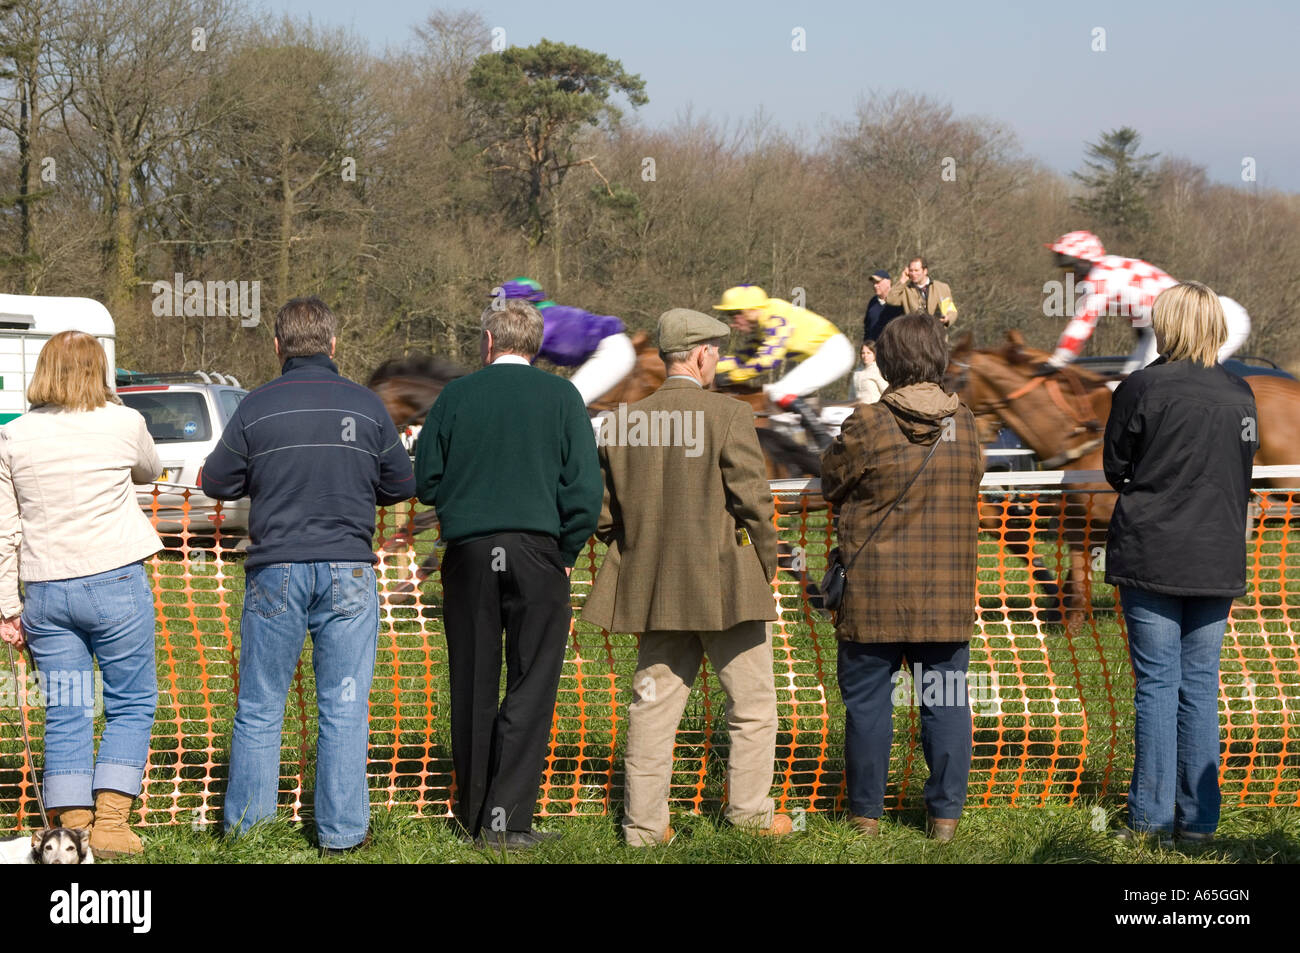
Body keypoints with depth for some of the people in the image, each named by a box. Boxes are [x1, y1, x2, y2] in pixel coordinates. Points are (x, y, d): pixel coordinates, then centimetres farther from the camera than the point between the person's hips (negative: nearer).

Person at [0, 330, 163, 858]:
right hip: (115, 582, -2)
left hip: (46, 594, 2)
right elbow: (150, 471, 19)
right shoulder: (123, 424, -4)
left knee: (65, 713, 8)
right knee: (131, 704, 8)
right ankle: (111, 822, -1)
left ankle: (73, 824, 5)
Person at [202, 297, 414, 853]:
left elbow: (216, 483, 4)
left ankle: (245, 822, 13)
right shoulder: (366, 406, 0)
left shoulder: (257, 407, -3)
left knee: (260, 705, 9)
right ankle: (342, 830, 4)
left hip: (276, 571, 0)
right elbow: (401, 485, 9)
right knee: (344, 706, 4)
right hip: (348, 571, 0)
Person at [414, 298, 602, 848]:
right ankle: (508, 818, -4)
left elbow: (425, 481, 7)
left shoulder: (457, 396, 4)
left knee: (473, 688, 10)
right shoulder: (561, 397, 2)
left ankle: (472, 813, 16)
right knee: (530, 688, 1)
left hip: (468, 554, 2)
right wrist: (566, 554, 7)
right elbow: (584, 487, -3)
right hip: (537, 550, -2)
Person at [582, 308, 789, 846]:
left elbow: (603, 513, 6)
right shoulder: (729, 416, -11)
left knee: (653, 705, 8)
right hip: (724, 587, -5)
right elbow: (752, 500, -13)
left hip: (654, 591, 5)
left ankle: (644, 822, 8)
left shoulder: (623, 424, 3)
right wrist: (767, 562, 2)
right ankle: (750, 810, 15)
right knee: (752, 703, 10)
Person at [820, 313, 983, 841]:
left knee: (868, 701, 8)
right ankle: (946, 812, 9)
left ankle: (866, 811, 13)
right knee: (946, 703, 9)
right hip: (947, 596, 3)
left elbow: (832, 483, 2)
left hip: (874, 596, -3)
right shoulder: (965, 423, 1)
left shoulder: (868, 424, -11)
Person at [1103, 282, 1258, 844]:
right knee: (1201, 686, 7)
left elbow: (1115, 468, 1)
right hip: (1218, 562, 3)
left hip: (1151, 556, -3)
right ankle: (1198, 818, 8)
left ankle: (1151, 815, 1)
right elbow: (1243, 473, 13)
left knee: (1157, 684, 1)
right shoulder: (1240, 395, 4)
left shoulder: (1142, 388, -9)